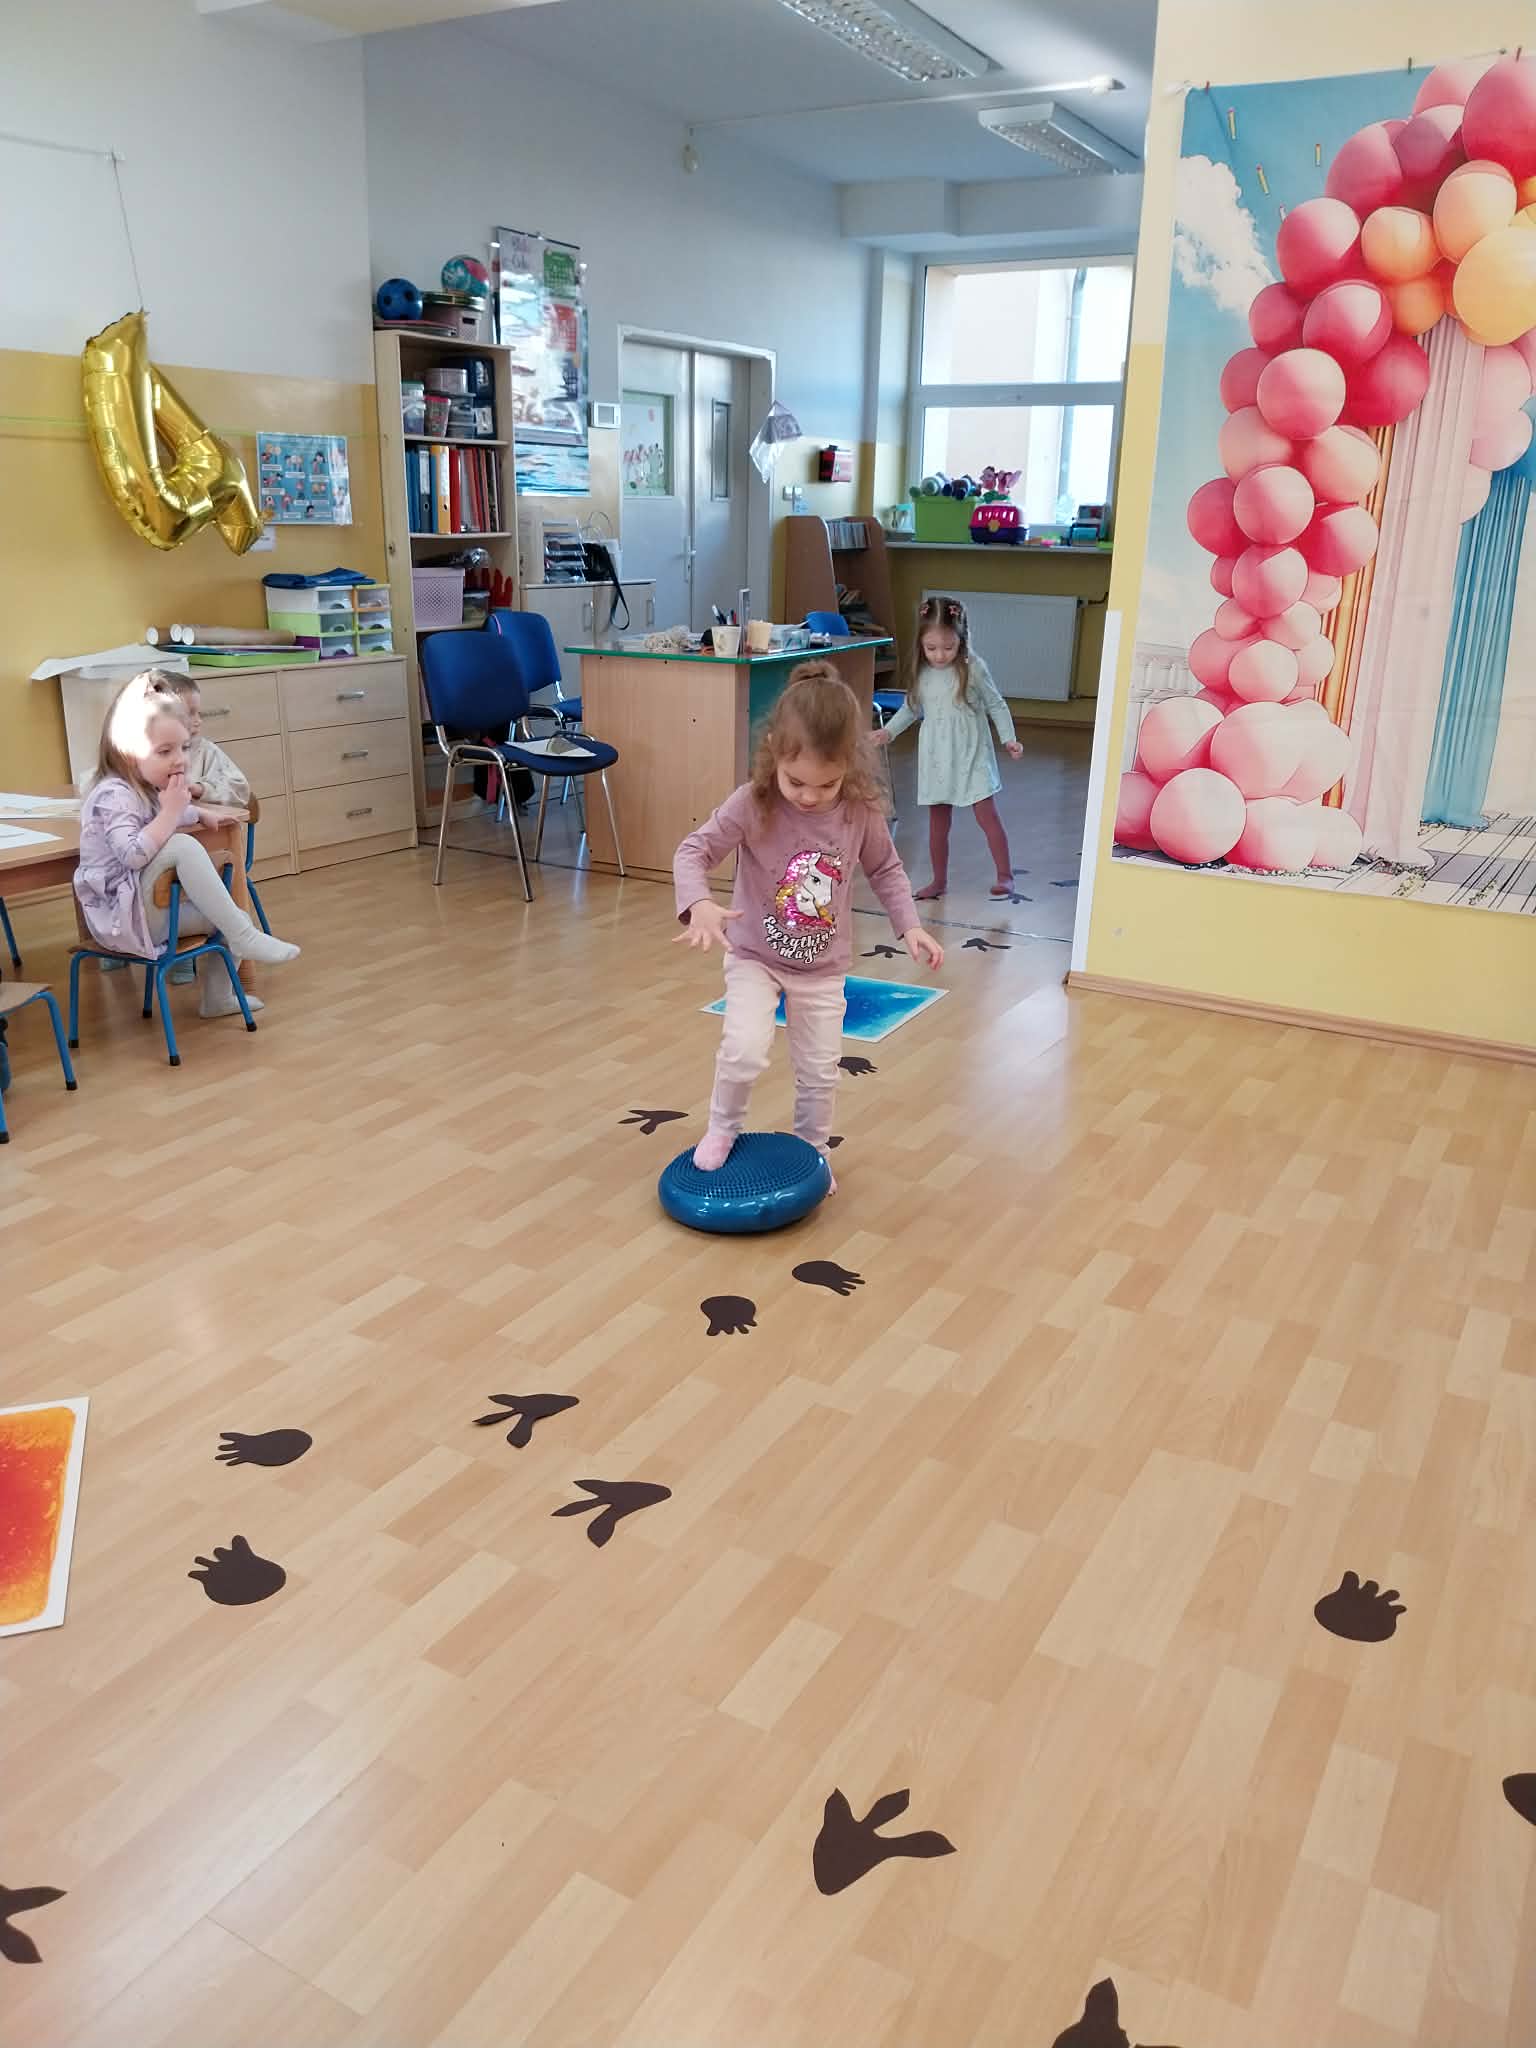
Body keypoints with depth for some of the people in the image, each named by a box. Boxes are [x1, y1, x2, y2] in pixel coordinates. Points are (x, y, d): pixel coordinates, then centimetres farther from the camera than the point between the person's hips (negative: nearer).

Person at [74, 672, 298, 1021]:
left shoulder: (147, 789, 10)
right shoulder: (113, 795, -19)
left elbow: (165, 820, 36)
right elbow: (133, 855, -34)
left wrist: (200, 813, 19)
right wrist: (171, 812, -28)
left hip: (151, 906, 10)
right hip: (119, 914, -10)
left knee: (233, 918, 11)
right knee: (183, 846, -30)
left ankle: (217, 998, 26)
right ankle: (244, 937, -27)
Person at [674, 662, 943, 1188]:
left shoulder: (861, 813, -15)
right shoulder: (751, 805, -23)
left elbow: (885, 870, 2)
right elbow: (693, 852, -20)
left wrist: (910, 926, -6)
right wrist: (699, 905, -38)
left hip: (823, 967, 3)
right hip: (754, 957, -2)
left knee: (820, 1072, 12)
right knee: (745, 1050, -21)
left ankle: (811, 1152, 38)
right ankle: (722, 1129, 9)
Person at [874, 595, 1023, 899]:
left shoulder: (973, 669, -11)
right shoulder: (921, 673, -1)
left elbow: (996, 705, -3)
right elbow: (911, 708, 15)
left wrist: (1009, 738, -11)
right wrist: (888, 732, 8)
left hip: (971, 756, -4)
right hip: (936, 758, 4)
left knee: (987, 815, -4)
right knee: (937, 822, 10)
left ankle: (1005, 876, 4)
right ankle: (939, 879, 22)